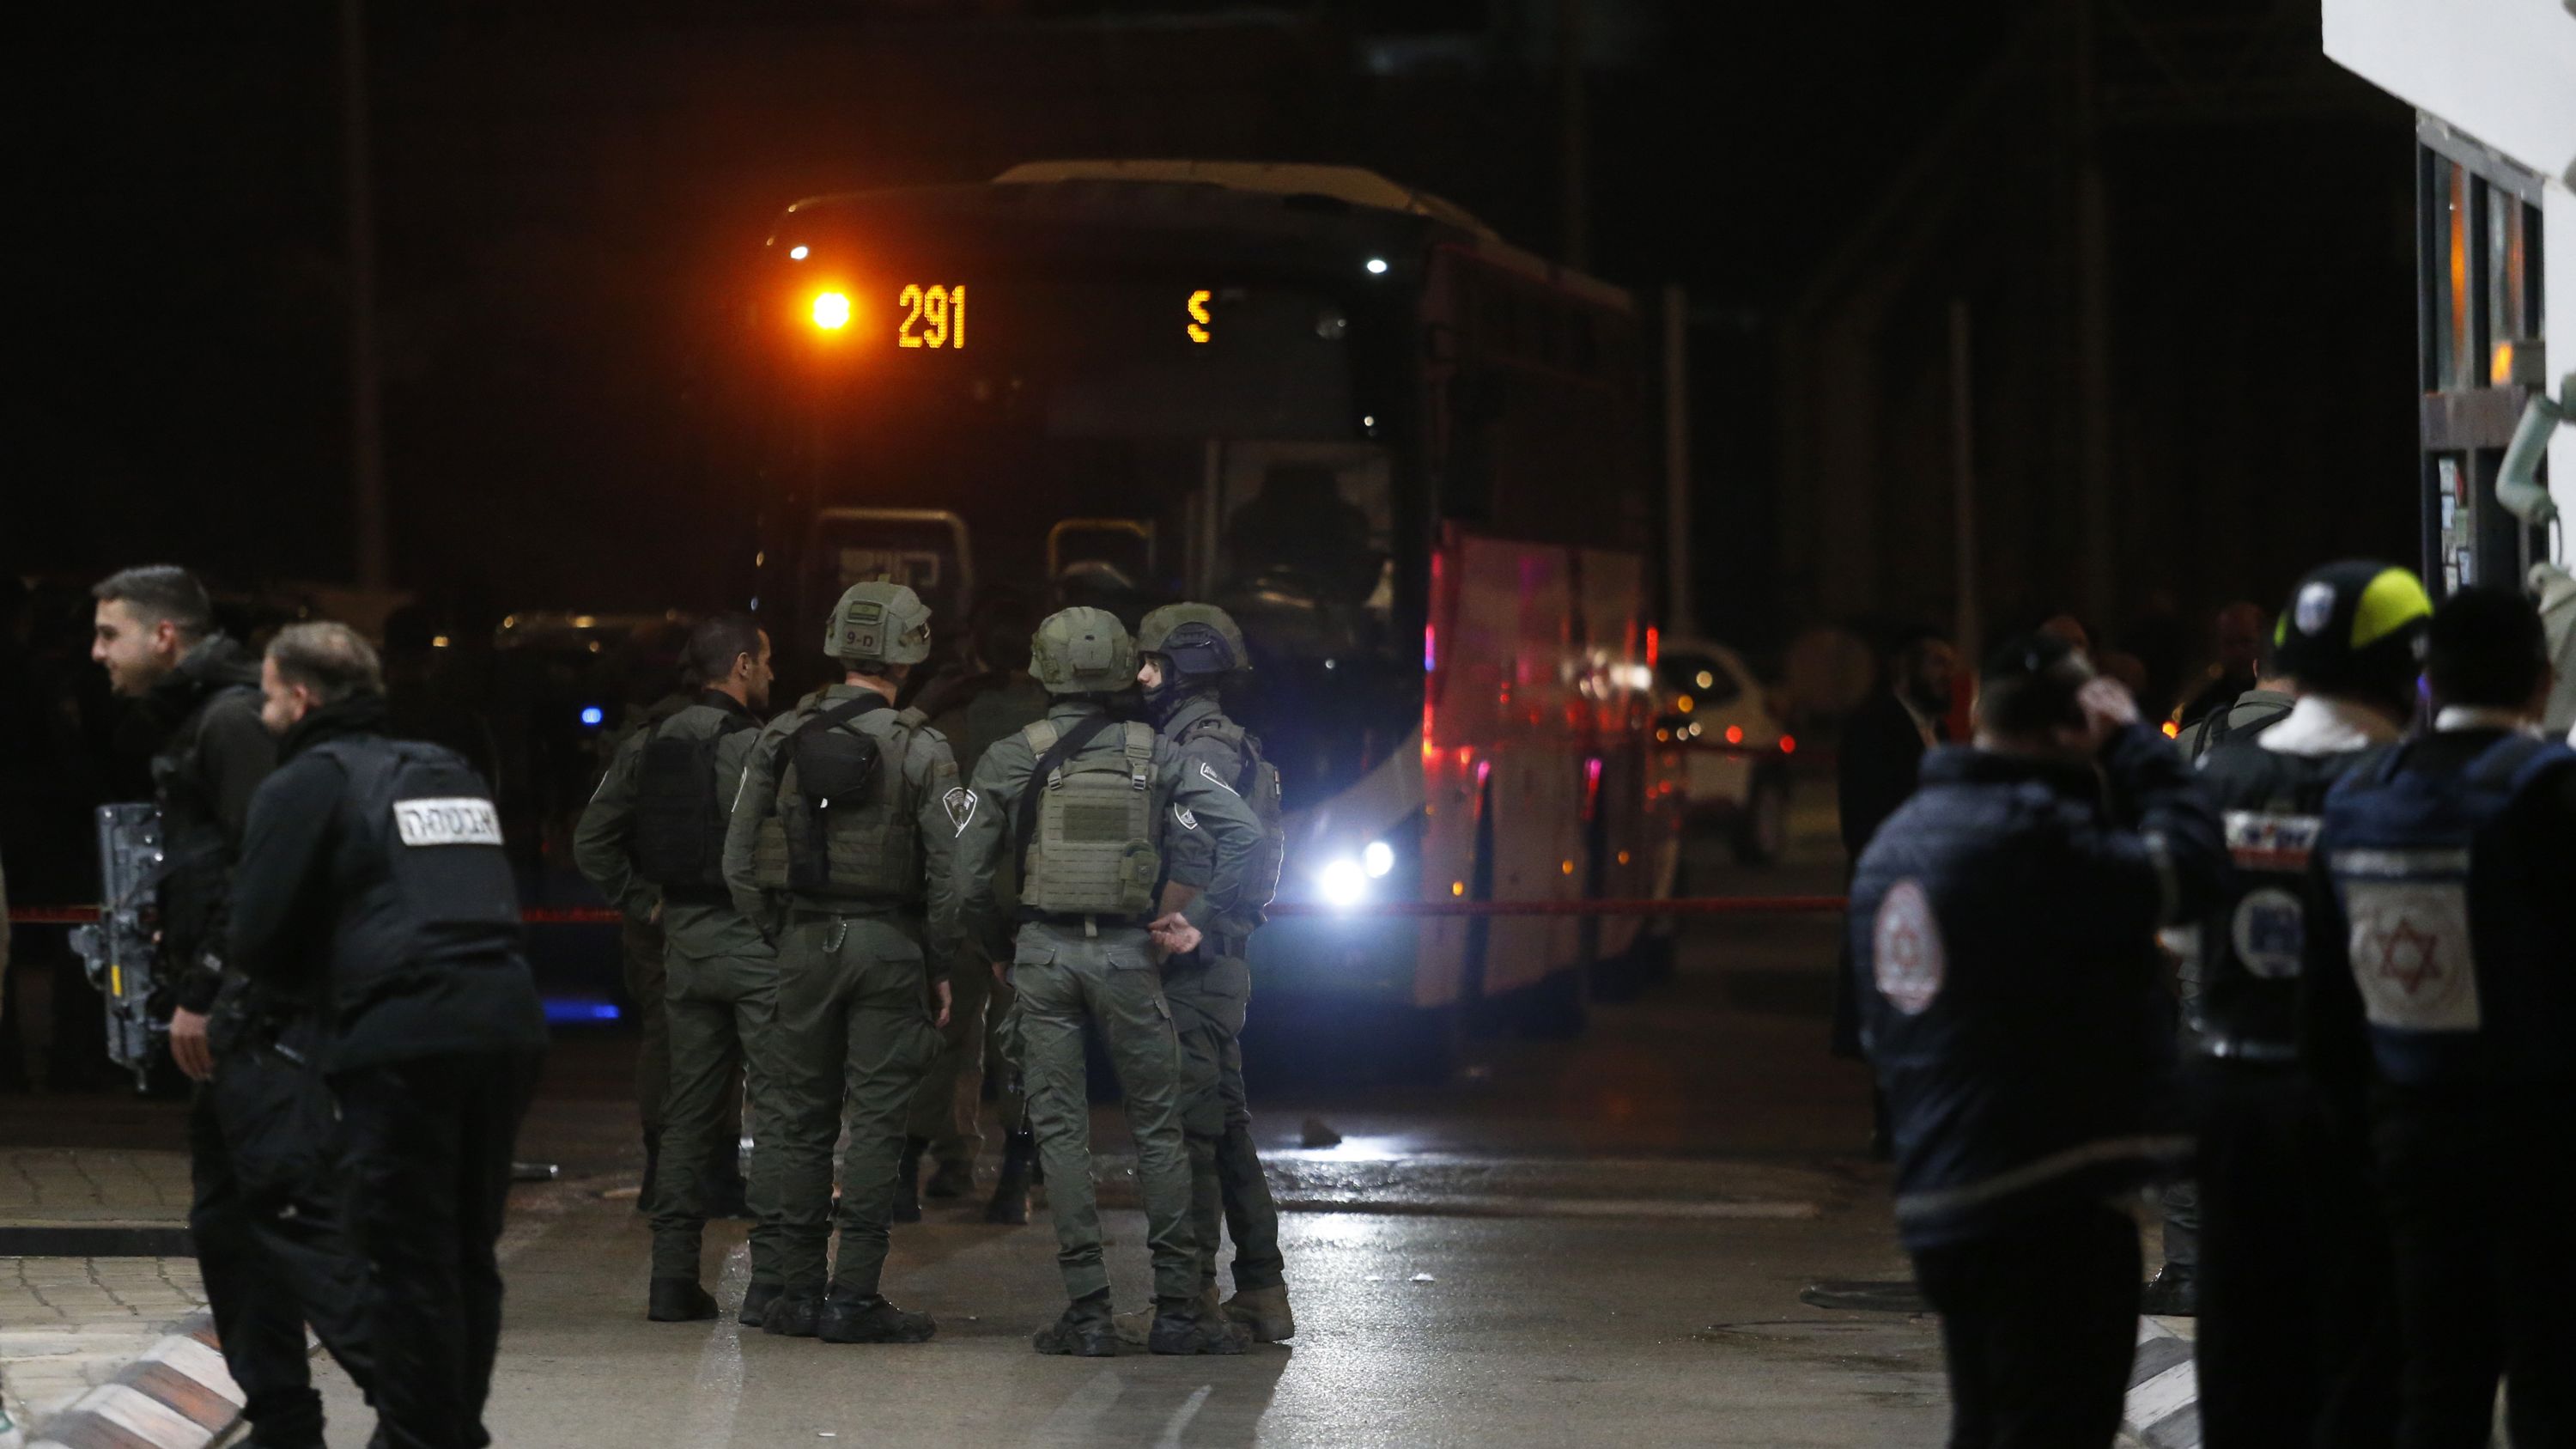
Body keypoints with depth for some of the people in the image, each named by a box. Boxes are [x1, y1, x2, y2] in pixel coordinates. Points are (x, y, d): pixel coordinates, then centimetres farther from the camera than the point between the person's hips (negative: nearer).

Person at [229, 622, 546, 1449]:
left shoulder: (307, 782, 1)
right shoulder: (452, 773, 23)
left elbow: (257, 937, -4)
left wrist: (305, 994, 17)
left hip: (403, 1039, -7)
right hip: (508, 1024, 7)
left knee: (406, 1262, 0)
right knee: (468, 1252, 16)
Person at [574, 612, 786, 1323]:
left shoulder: (650, 746, 8)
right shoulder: (756, 748, -13)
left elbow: (592, 842, 7)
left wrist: (646, 903, 10)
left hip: (684, 943, 7)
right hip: (753, 944, -6)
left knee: (690, 1111, 12)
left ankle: (672, 1277, 13)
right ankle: (771, 1278, -5)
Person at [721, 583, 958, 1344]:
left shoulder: (781, 738, 2)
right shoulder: (922, 750, -7)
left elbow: (738, 860, 3)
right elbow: (949, 873, -9)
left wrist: (778, 936, 13)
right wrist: (941, 969, 1)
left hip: (804, 943, 3)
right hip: (890, 944, -3)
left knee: (801, 1122, 9)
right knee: (877, 1123, 0)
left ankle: (799, 1293, 10)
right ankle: (854, 1296, -3)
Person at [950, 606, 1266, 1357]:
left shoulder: (1009, 760, 0)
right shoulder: (1153, 755, 2)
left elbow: (969, 879, 0)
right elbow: (1243, 831, -5)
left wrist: (999, 948, 15)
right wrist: (1201, 916, 1)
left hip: (1042, 954, 0)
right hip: (1127, 955, 0)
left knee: (1061, 1132, 3)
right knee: (1159, 1130, 8)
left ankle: (1088, 1313, -2)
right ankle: (1177, 1307, 5)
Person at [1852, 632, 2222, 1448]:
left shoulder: (1897, 840, 14)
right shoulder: (2032, 834, -18)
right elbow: (2184, 869, -19)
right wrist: (2133, 745, -6)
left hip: (1938, 1204, 9)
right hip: (2051, 1214, -9)